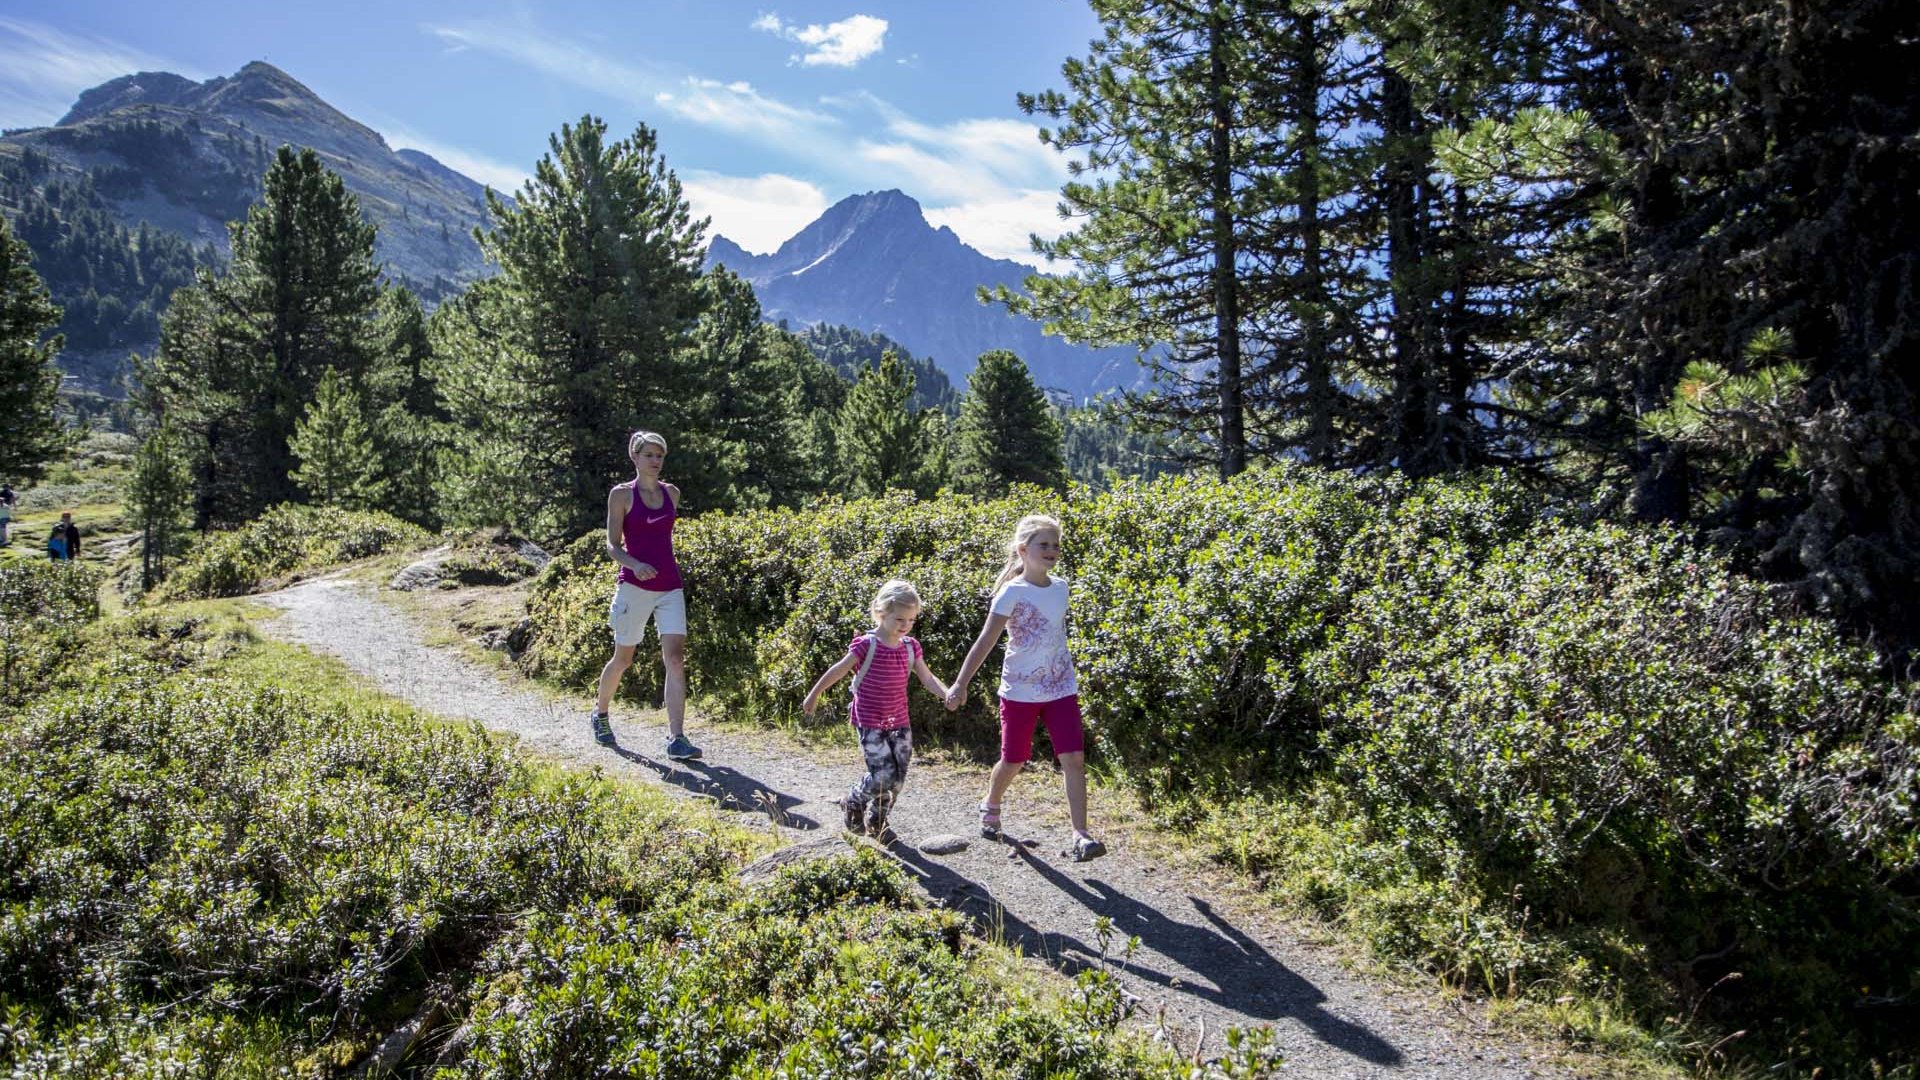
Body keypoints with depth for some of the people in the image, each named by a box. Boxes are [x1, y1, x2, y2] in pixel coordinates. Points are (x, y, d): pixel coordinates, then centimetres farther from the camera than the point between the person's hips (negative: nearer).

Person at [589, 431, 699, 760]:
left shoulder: (672, 493, 11)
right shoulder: (621, 495, -2)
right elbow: (612, 547, -5)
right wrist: (635, 565, -23)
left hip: (670, 586, 3)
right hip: (634, 585, -3)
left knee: (675, 658, -12)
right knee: (623, 658, 10)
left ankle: (676, 738, -15)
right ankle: (600, 713, 38)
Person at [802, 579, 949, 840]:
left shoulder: (911, 647, 3)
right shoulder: (866, 645, -13)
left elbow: (928, 678, 2)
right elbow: (837, 671, -6)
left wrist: (946, 694, -18)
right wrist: (814, 696, 1)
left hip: (899, 722, 6)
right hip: (870, 723, -5)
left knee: (898, 778, 6)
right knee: (884, 776, -13)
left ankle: (877, 821, 30)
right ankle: (853, 802, 18)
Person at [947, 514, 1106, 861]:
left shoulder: (1060, 587, 4)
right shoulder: (1013, 592, -13)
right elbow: (986, 641, -17)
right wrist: (960, 683, -22)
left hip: (1061, 689, 4)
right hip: (1020, 690, -4)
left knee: (1074, 758, -9)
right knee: (1014, 761, 10)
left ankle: (1080, 836, -9)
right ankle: (990, 806, 40)